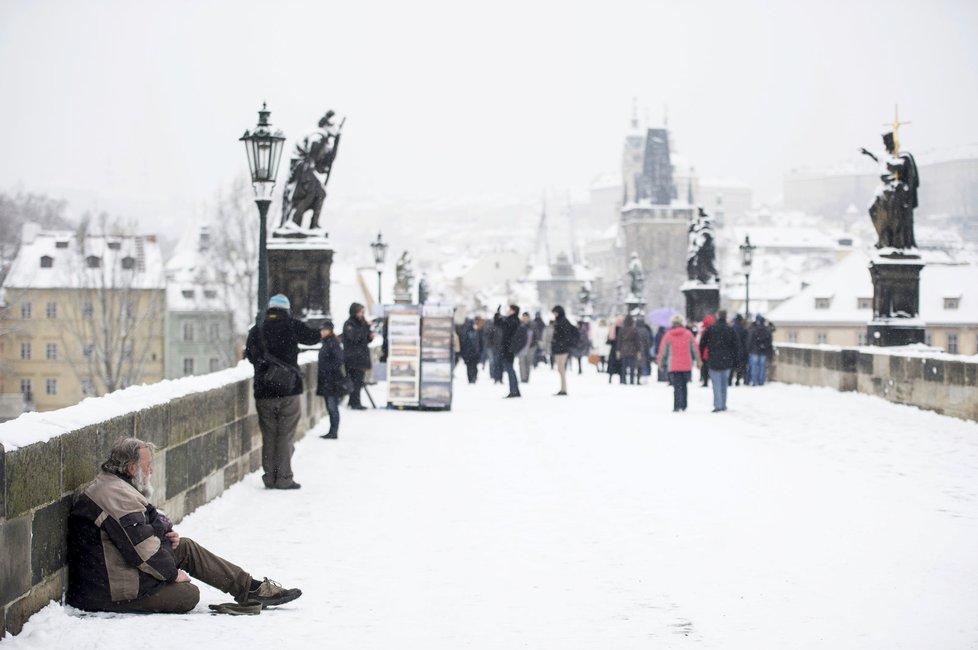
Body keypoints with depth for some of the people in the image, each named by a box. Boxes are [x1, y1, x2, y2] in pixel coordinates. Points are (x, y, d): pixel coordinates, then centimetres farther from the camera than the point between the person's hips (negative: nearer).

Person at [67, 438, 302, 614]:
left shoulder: (106, 486, 14)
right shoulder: (117, 496, -24)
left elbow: (138, 536, 24)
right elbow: (141, 547, -25)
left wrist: (167, 535, 4)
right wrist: (172, 573, -10)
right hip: (109, 592, -11)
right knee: (188, 595, -17)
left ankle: (251, 588, 9)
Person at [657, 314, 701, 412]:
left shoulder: (668, 335, -2)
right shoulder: (688, 334, 1)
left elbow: (662, 350, 4)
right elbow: (695, 348, 6)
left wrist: (660, 362, 16)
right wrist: (698, 360, 17)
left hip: (673, 366, -2)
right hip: (687, 366, 2)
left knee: (677, 386, -2)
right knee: (683, 385, 15)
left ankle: (677, 406, -14)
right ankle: (683, 405, 17)